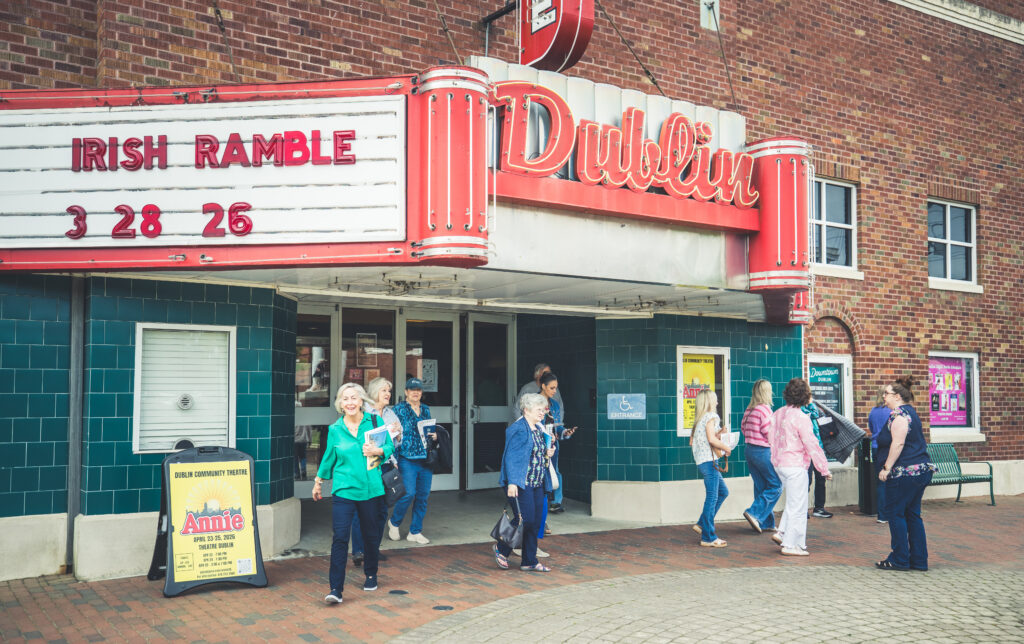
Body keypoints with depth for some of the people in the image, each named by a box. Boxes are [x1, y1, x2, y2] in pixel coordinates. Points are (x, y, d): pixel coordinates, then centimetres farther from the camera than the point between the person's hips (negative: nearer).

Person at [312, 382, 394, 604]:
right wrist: (319, 481, 25)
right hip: (344, 490, -1)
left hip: (371, 489, 1)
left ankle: (371, 575, 36)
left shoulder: (374, 422, 1)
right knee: (340, 537, -11)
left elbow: (390, 447, 7)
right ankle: (336, 589, -9)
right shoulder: (335, 429, 3)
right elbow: (329, 457, 17)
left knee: (370, 535, 12)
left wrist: (377, 451, -14)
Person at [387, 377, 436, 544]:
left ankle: (415, 532, 17)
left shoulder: (426, 409, 15)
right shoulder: (399, 409, 0)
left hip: (426, 458, 5)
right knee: (409, 493, -14)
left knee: (423, 495, 5)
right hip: (407, 458, -5)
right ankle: (394, 522, 12)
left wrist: (434, 436, 4)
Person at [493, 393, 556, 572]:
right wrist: (512, 482, -22)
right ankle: (501, 549, 10)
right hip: (521, 483, -9)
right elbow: (510, 457, -16)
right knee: (526, 520, -11)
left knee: (535, 523, 7)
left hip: (537, 483, 9)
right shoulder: (518, 429, -12)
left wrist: (547, 454, 5)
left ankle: (529, 561, 16)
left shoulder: (538, 429, 15)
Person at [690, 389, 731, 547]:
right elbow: (712, 439, -22)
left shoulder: (699, 419, 17)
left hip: (701, 461, 10)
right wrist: (726, 448, -6)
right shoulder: (711, 416, -9)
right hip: (709, 460, -10)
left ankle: (703, 524, 19)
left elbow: (692, 442, 18)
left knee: (723, 492, 19)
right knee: (712, 498, -6)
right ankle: (708, 538, -2)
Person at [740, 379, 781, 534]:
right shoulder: (764, 409, -15)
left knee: (760, 487, 12)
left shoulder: (749, 410, 9)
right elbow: (770, 433, -16)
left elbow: (743, 428, 13)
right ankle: (754, 513, -9)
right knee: (776, 486, 1)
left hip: (750, 450, 8)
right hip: (763, 451, -8)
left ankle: (767, 523, 16)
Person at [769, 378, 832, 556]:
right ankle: (791, 545, 4)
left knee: (793, 501, 20)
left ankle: (782, 533, 16)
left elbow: (771, 439, 16)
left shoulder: (778, 413, 7)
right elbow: (812, 445, -17)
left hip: (779, 463, 8)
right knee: (797, 505, 0)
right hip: (795, 466, -8)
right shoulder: (801, 417, -18)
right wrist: (825, 469, -10)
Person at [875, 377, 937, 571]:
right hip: (921, 471, 10)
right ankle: (919, 560, 16)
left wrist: (886, 467, -18)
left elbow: (898, 443, -22)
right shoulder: (910, 411, 18)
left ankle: (899, 559, 4)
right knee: (913, 515, 13)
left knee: (895, 513, 0)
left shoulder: (898, 413, -14)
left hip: (904, 472, -10)